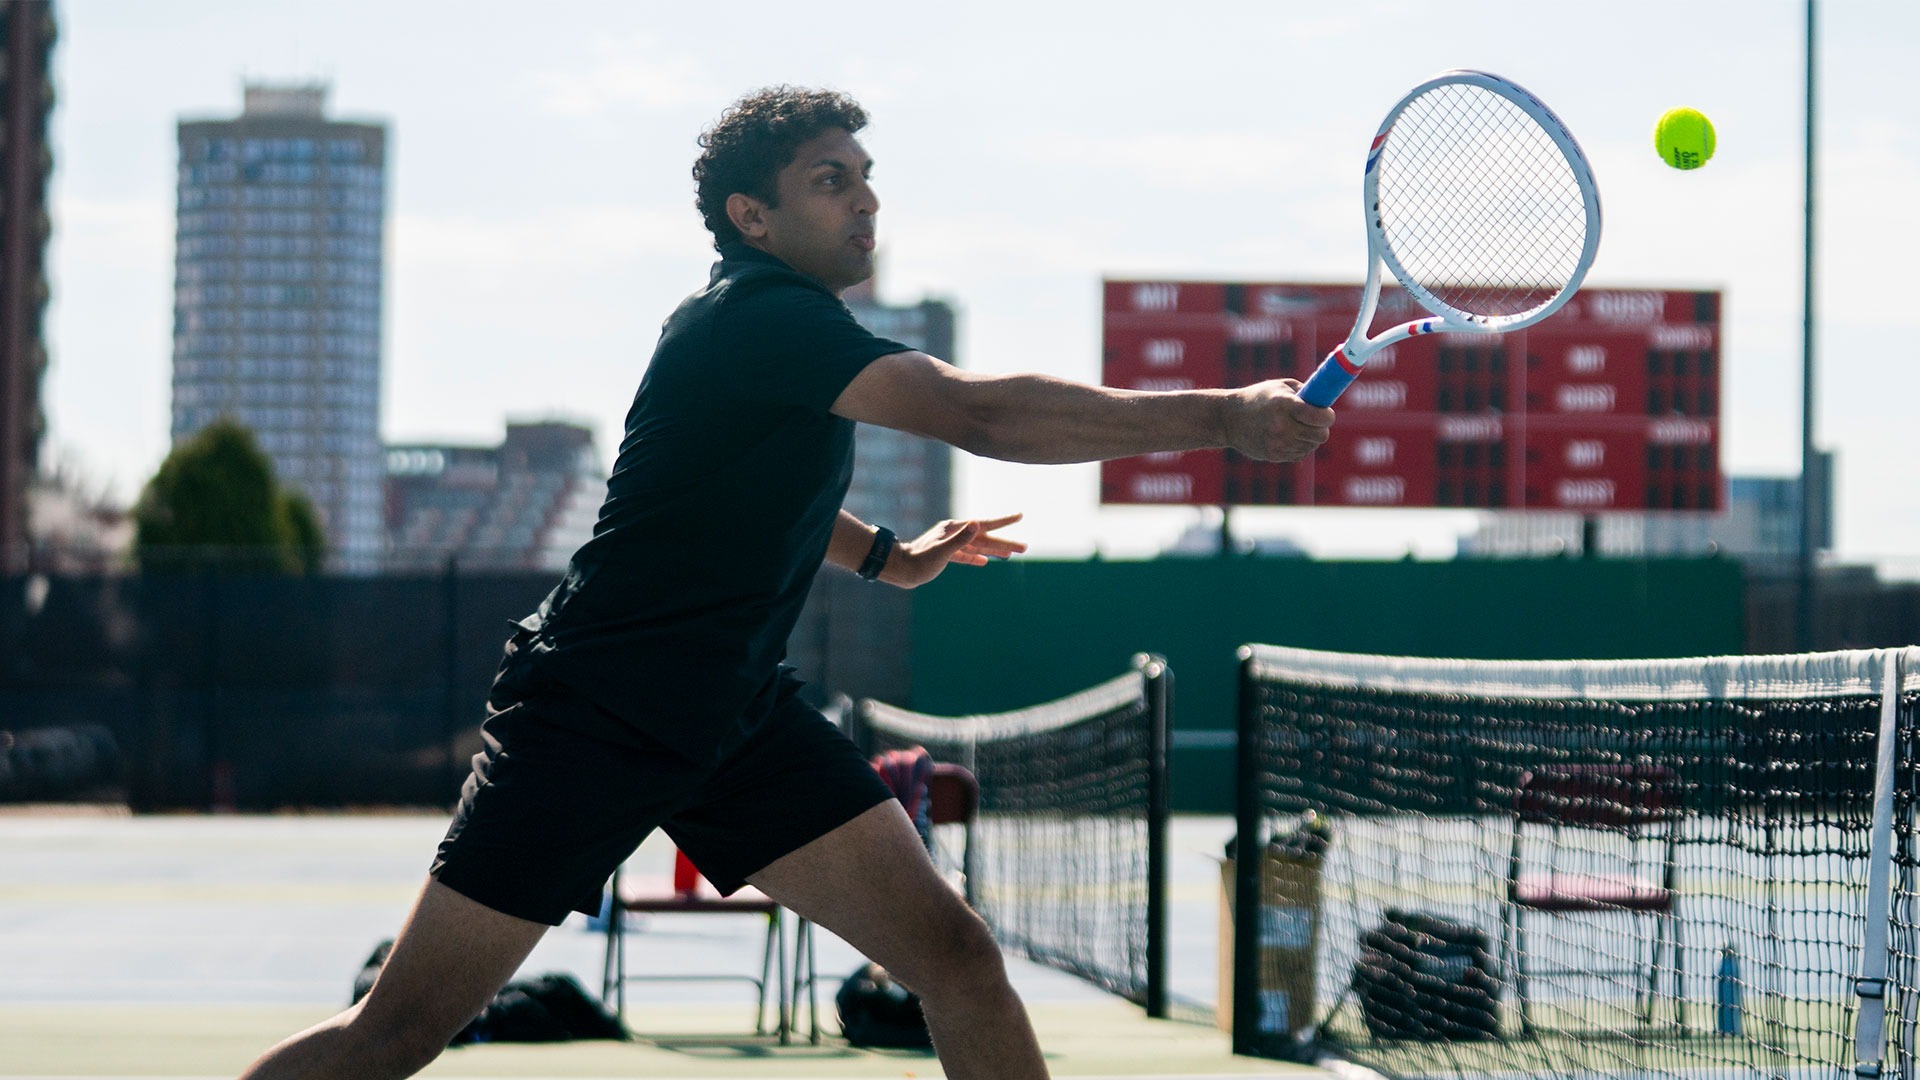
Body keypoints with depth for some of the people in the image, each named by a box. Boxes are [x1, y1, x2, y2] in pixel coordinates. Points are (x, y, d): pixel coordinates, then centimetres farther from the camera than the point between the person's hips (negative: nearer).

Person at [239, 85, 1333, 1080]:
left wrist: (886, 555, 23)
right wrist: (1222, 416, -30)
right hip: (590, 715, -9)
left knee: (954, 950, -7)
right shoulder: (759, 319, -18)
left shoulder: (782, 325, 12)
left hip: (739, 714, 9)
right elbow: (983, 413, -30)